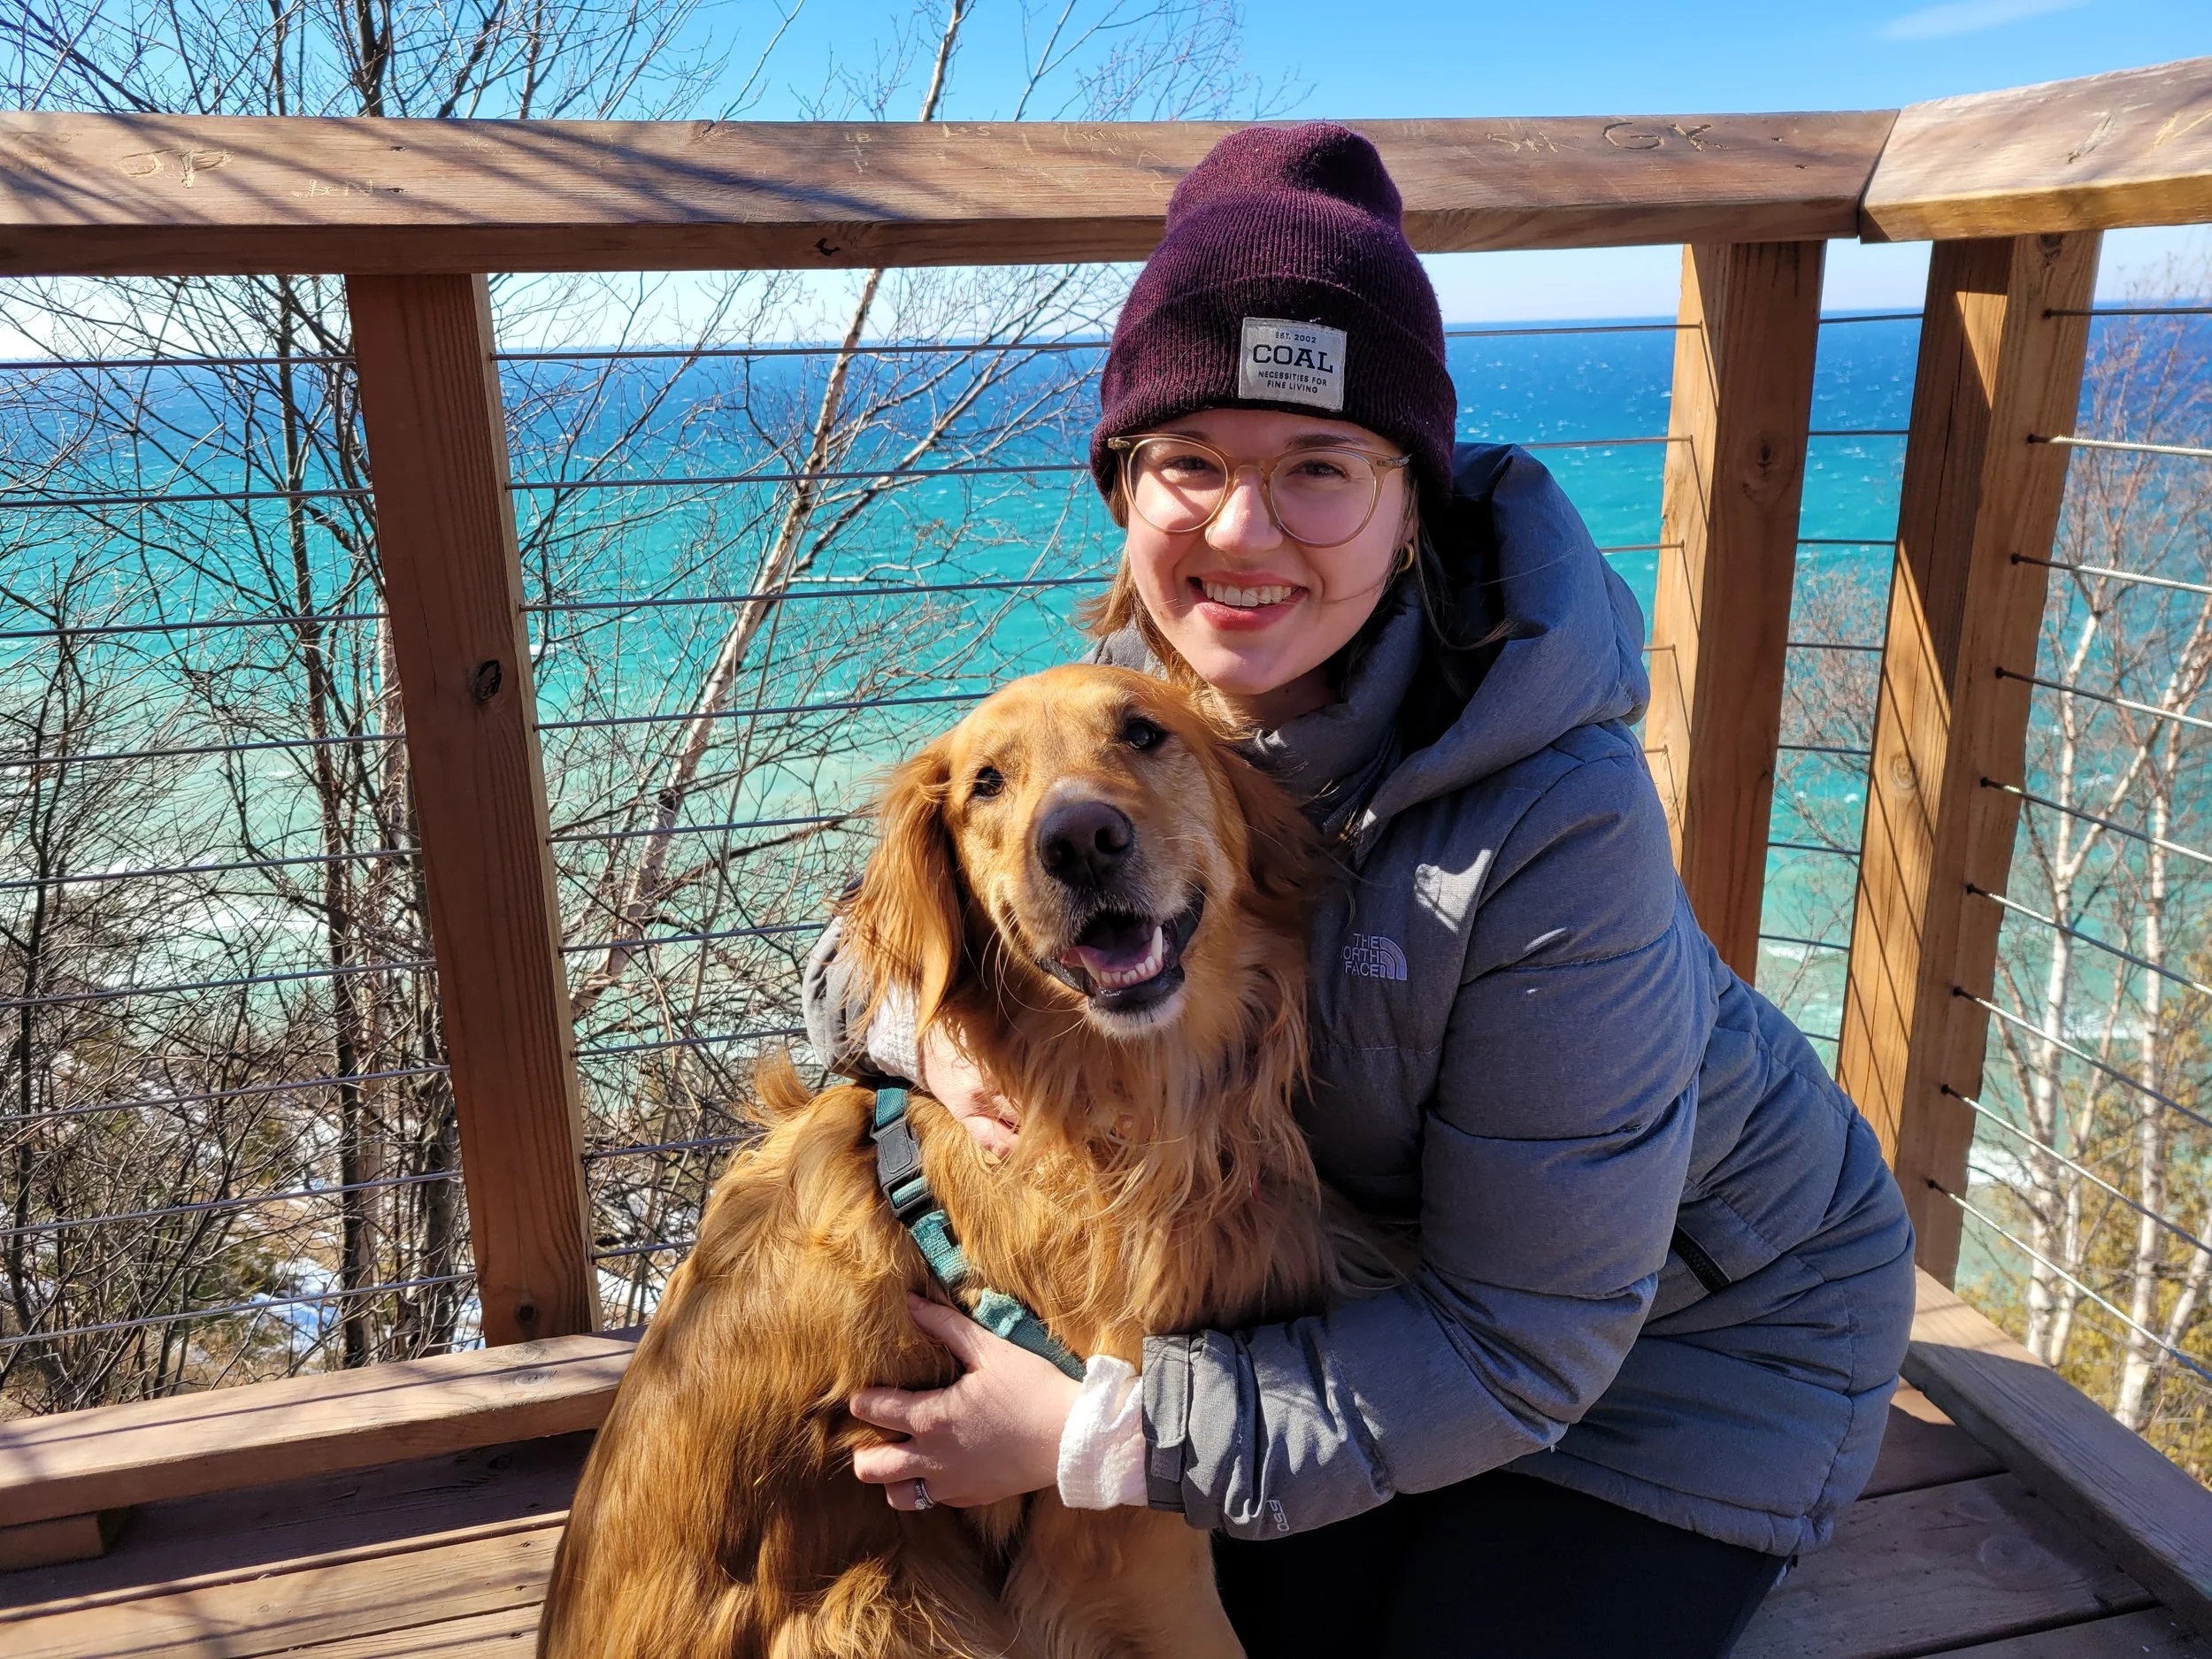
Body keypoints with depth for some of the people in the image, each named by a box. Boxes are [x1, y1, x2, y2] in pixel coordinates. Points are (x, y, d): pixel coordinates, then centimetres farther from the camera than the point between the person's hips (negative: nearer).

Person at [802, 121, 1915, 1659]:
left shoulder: (1555, 825, -37)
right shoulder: (1131, 711, -19)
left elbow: (1522, 1342, -30)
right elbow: (866, 935, -7)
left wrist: (1090, 1432, -31)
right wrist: (939, 1028, -32)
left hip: (1697, 1328, -3)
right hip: (1382, 1256, 4)